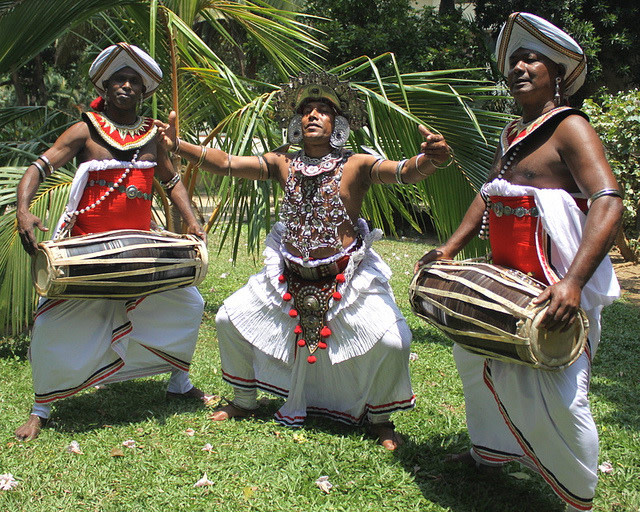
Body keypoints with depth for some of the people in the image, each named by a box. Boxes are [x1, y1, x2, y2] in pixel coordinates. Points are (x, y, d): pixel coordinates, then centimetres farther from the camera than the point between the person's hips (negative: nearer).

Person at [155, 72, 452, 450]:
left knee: (392, 340, -20)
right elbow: (227, 164, -7)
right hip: (290, 277, 4)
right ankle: (245, 403, 28)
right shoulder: (284, 164, 0)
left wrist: (429, 159, -50)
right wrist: (179, 146, -20)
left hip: (346, 277, -4)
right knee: (230, 318, 5)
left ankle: (381, 419, 11)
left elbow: (405, 172, -26)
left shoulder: (356, 165, -10)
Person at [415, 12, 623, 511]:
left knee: (558, 394, -11)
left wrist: (573, 282, -34)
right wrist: (449, 250, 9)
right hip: (511, 282, 9)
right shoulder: (513, 133, 15)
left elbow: (609, 202, -23)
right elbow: (487, 195, 19)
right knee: (471, 352, 21)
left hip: (558, 287, -9)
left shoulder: (570, 128, -12)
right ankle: (491, 451, 41)